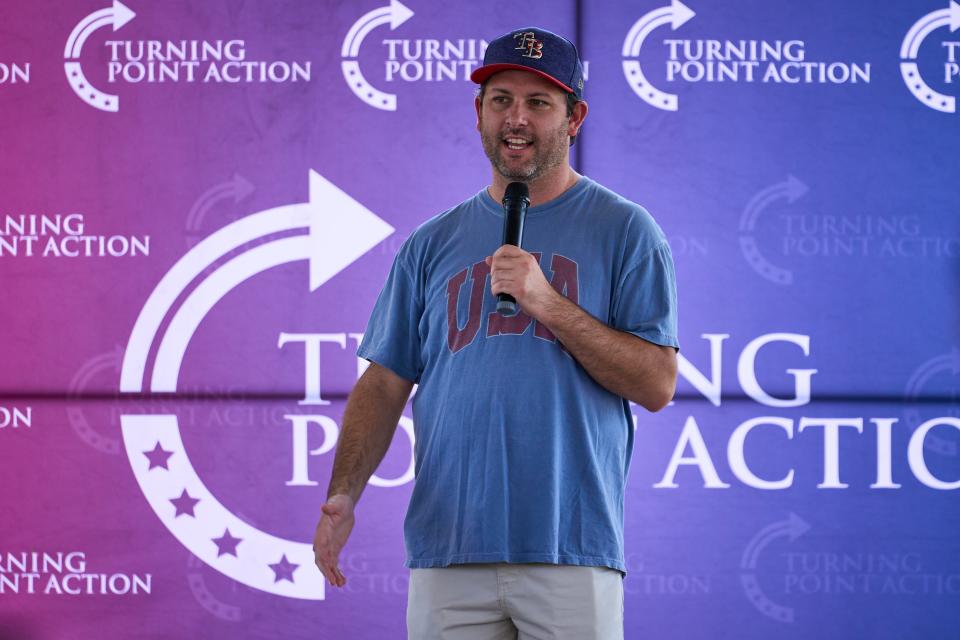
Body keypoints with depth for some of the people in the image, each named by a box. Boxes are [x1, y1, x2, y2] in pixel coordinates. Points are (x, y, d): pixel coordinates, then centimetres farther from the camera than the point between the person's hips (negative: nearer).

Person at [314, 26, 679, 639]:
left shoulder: (625, 231, 5)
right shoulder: (433, 244, 16)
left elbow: (658, 384, -3)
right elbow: (385, 383, 13)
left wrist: (550, 305, -13)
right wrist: (344, 494, -3)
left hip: (571, 556, -3)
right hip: (447, 552, 3)